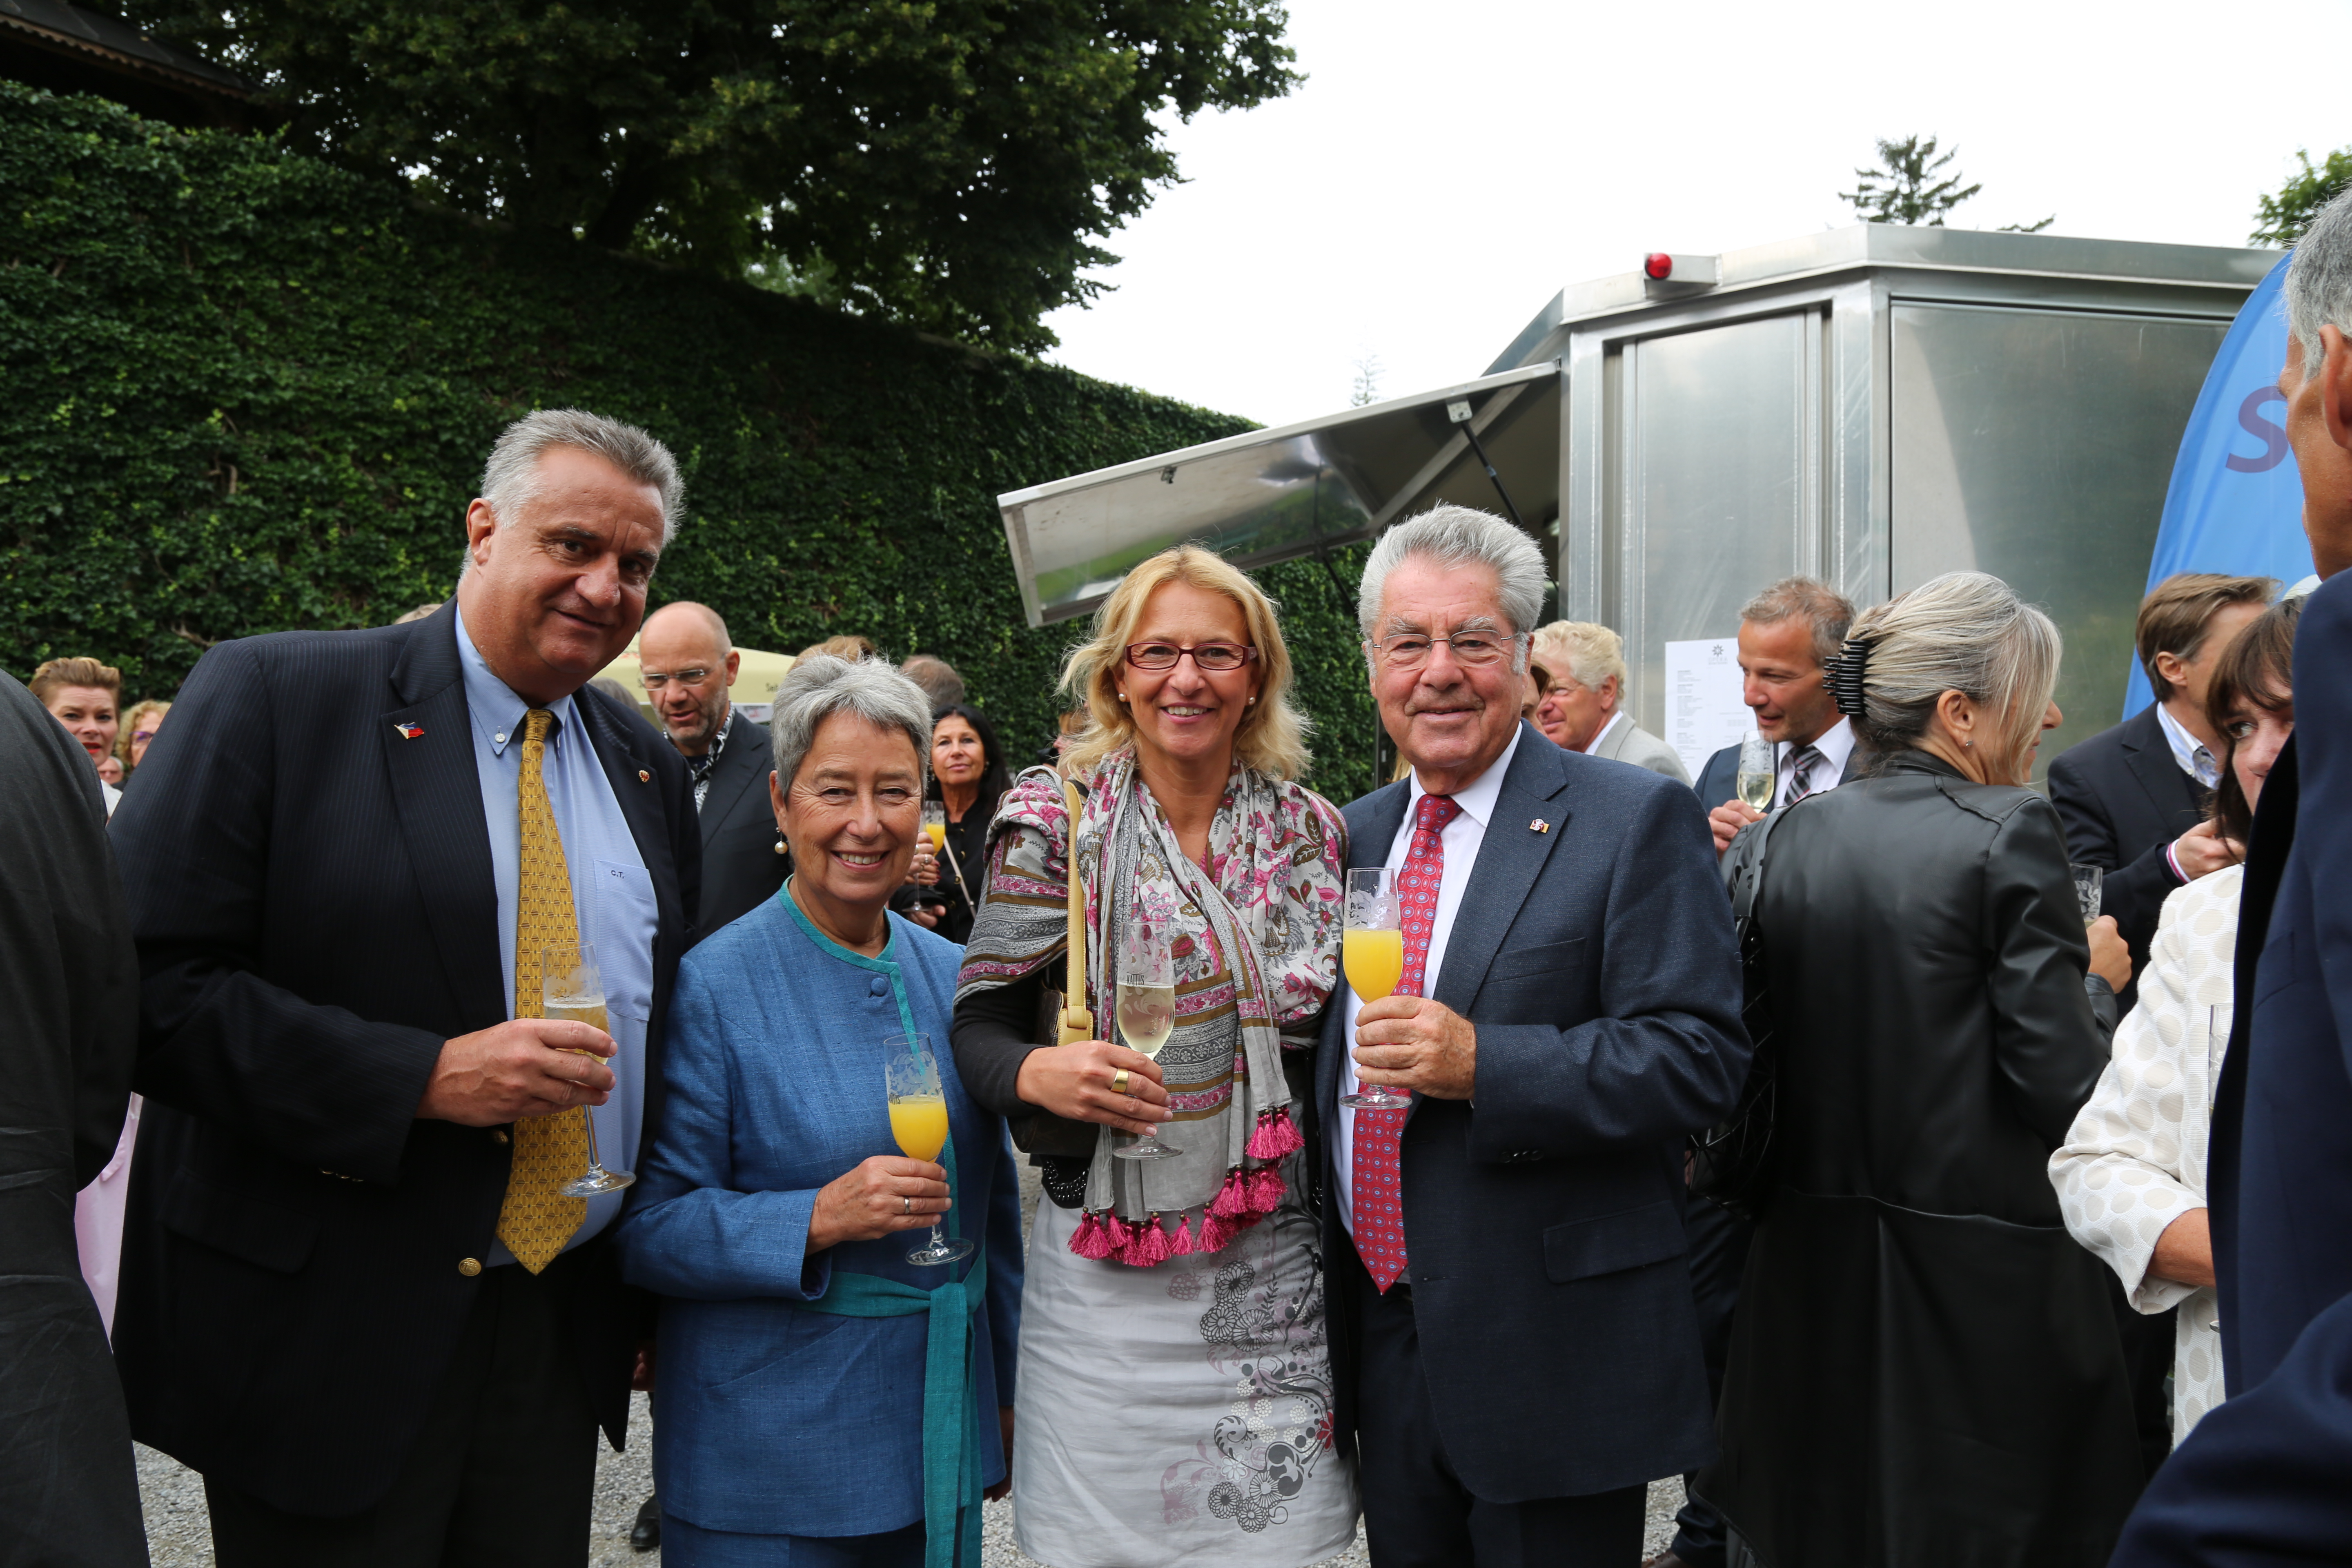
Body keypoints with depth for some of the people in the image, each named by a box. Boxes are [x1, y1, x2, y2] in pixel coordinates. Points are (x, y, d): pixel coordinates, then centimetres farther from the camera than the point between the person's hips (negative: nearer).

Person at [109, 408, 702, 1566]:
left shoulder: (647, 768, 10)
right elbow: (147, 987, -15)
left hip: (565, 1329, 5)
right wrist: (424, 1076, -21)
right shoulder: (272, 694, -8)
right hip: (328, 1339, -5)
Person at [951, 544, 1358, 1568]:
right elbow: (976, 1028, -2)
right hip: (1104, 1271, -2)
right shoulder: (1056, 824, -3)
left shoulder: (1311, 833, 5)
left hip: (1275, 1266, 2)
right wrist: (1038, 1073, -22)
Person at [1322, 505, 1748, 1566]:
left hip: (1550, 1351, -6)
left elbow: (1701, 1060, -15)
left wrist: (1482, 1065, -26)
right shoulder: (1359, 834, 11)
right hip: (1382, 1345, 6)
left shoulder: (1637, 821, -9)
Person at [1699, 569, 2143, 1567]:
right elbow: (2067, 1085, -15)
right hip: (1983, 1274, -6)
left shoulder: (1800, 830, 3)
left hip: (1817, 1260, 6)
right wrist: (2098, 980, 3)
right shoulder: (2009, 833, -14)